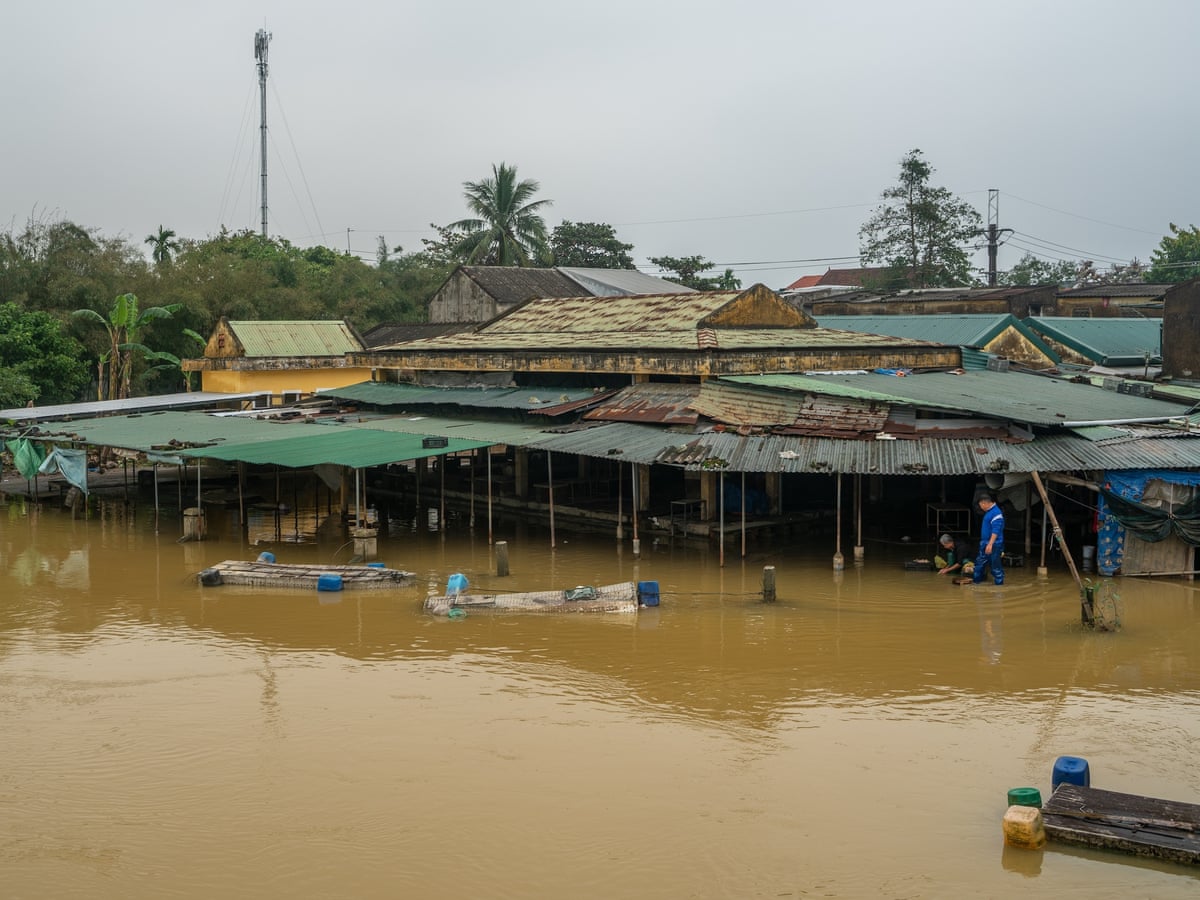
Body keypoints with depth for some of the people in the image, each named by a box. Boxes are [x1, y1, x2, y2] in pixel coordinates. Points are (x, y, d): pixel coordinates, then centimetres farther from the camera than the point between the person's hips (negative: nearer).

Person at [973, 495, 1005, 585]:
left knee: (996, 566, -1)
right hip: (985, 544, 10)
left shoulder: (996, 513, -20)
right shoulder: (989, 511, 12)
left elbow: (996, 531, -26)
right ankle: (976, 580, 27)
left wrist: (990, 544, -30)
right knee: (980, 562, 17)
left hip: (994, 545, -10)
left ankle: (999, 584, 8)